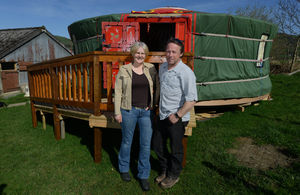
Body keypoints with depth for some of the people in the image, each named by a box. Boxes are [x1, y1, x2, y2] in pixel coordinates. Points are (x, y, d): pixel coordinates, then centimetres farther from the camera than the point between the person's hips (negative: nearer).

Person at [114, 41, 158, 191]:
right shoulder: (124, 70, -2)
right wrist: (117, 112, -6)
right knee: (126, 141, 14)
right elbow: (118, 91, -3)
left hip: (147, 111, 2)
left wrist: (155, 103, 1)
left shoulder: (151, 68, 4)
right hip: (129, 110, -1)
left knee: (146, 144, 6)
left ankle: (143, 175, 25)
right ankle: (124, 169, 38)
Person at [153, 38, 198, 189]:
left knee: (175, 149, 12)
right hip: (163, 116, 7)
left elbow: (192, 100, -22)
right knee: (157, 144, 19)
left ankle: (173, 175, 37)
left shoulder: (186, 73, -20)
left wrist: (177, 116, -18)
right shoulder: (162, 67, 5)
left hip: (177, 119, -7)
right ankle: (165, 170, 43)